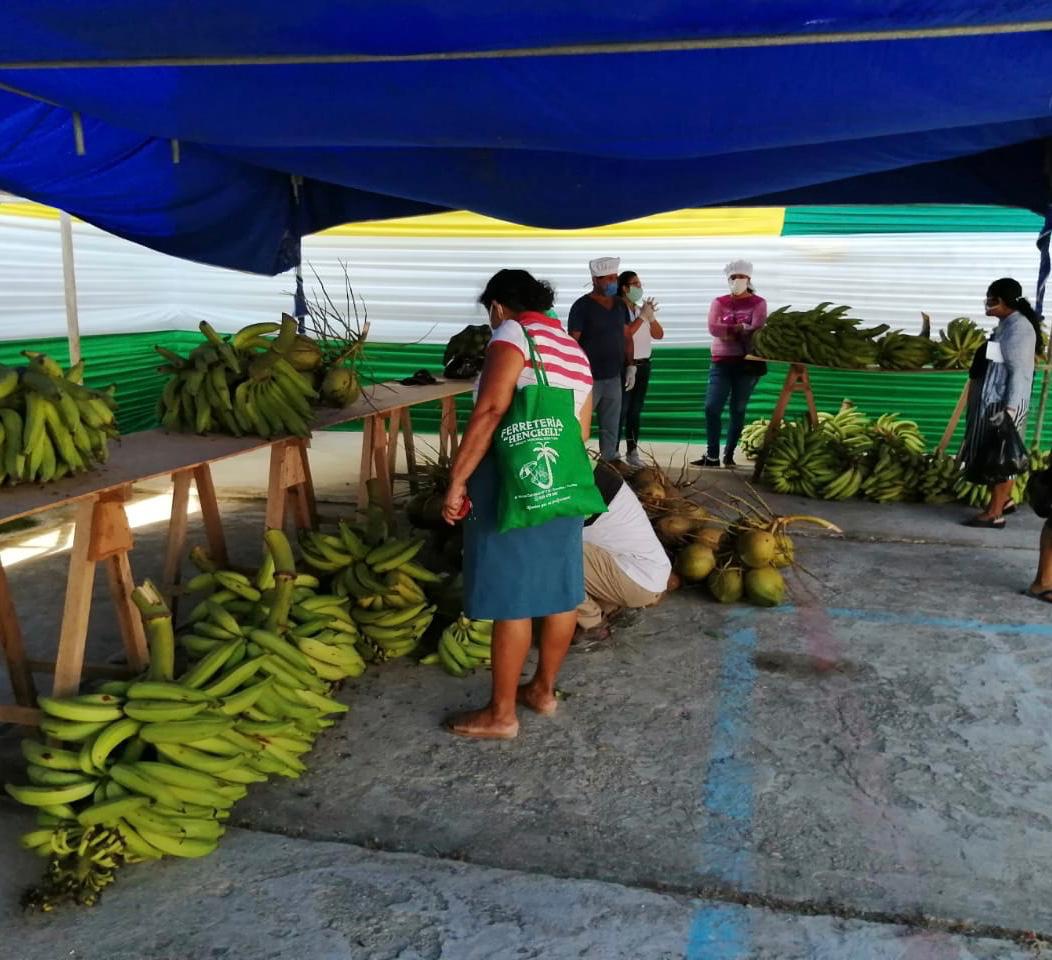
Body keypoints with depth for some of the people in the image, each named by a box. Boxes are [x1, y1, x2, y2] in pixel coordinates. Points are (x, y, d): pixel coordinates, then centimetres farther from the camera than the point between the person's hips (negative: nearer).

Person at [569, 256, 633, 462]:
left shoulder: (620, 305, 11)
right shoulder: (582, 306, -8)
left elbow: (627, 337, 17)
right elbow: (572, 342, -10)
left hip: (614, 377, 6)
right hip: (589, 378, -6)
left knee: (612, 427, 11)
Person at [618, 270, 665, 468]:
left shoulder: (642, 308, 11)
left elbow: (659, 335, 10)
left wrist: (651, 317, -6)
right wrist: (642, 317, -17)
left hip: (643, 365, 7)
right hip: (624, 365, -7)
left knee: (635, 411, 10)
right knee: (621, 410, -7)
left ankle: (632, 452, 16)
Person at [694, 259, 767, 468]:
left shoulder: (758, 303, 4)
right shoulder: (719, 302, 9)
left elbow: (757, 329, -12)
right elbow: (713, 328, -9)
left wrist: (728, 331, -10)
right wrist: (741, 329, -12)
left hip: (747, 362, -1)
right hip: (721, 362, 2)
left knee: (738, 410, 4)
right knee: (712, 407, -7)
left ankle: (729, 454, 13)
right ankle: (712, 455, 1)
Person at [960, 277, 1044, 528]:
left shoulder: (1020, 328, -16)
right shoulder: (1006, 324, 12)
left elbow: (1020, 372, -21)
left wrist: (1009, 409, -26)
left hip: (1004, 403, -9)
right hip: (992, 401, 9)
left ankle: (994, 514, -2)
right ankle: (1004, 500, 29)